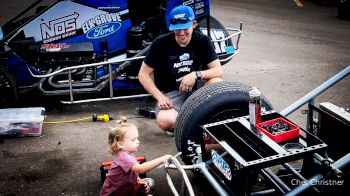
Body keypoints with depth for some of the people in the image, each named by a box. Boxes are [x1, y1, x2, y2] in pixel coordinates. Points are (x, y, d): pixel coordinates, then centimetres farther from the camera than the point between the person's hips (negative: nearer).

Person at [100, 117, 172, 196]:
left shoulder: (128, 154, 0)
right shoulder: (123, 157, -30)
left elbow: (134, 173, 12)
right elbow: (140, 169, -46)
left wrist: (140, 181, -8)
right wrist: (161, 160, -47)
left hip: (126, 188, 9)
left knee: (149, 182, 10)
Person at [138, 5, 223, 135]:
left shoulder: (203, 41, -7)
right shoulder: (161, 43, -13)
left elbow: (219, 71, -10)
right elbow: (143, 74, -8)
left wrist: (196, 75, -28)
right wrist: (160, 97, -20)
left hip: (196, 88, 2)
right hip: (170, 93, -2)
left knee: (217, 83, -29)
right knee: (166, 122, -33)